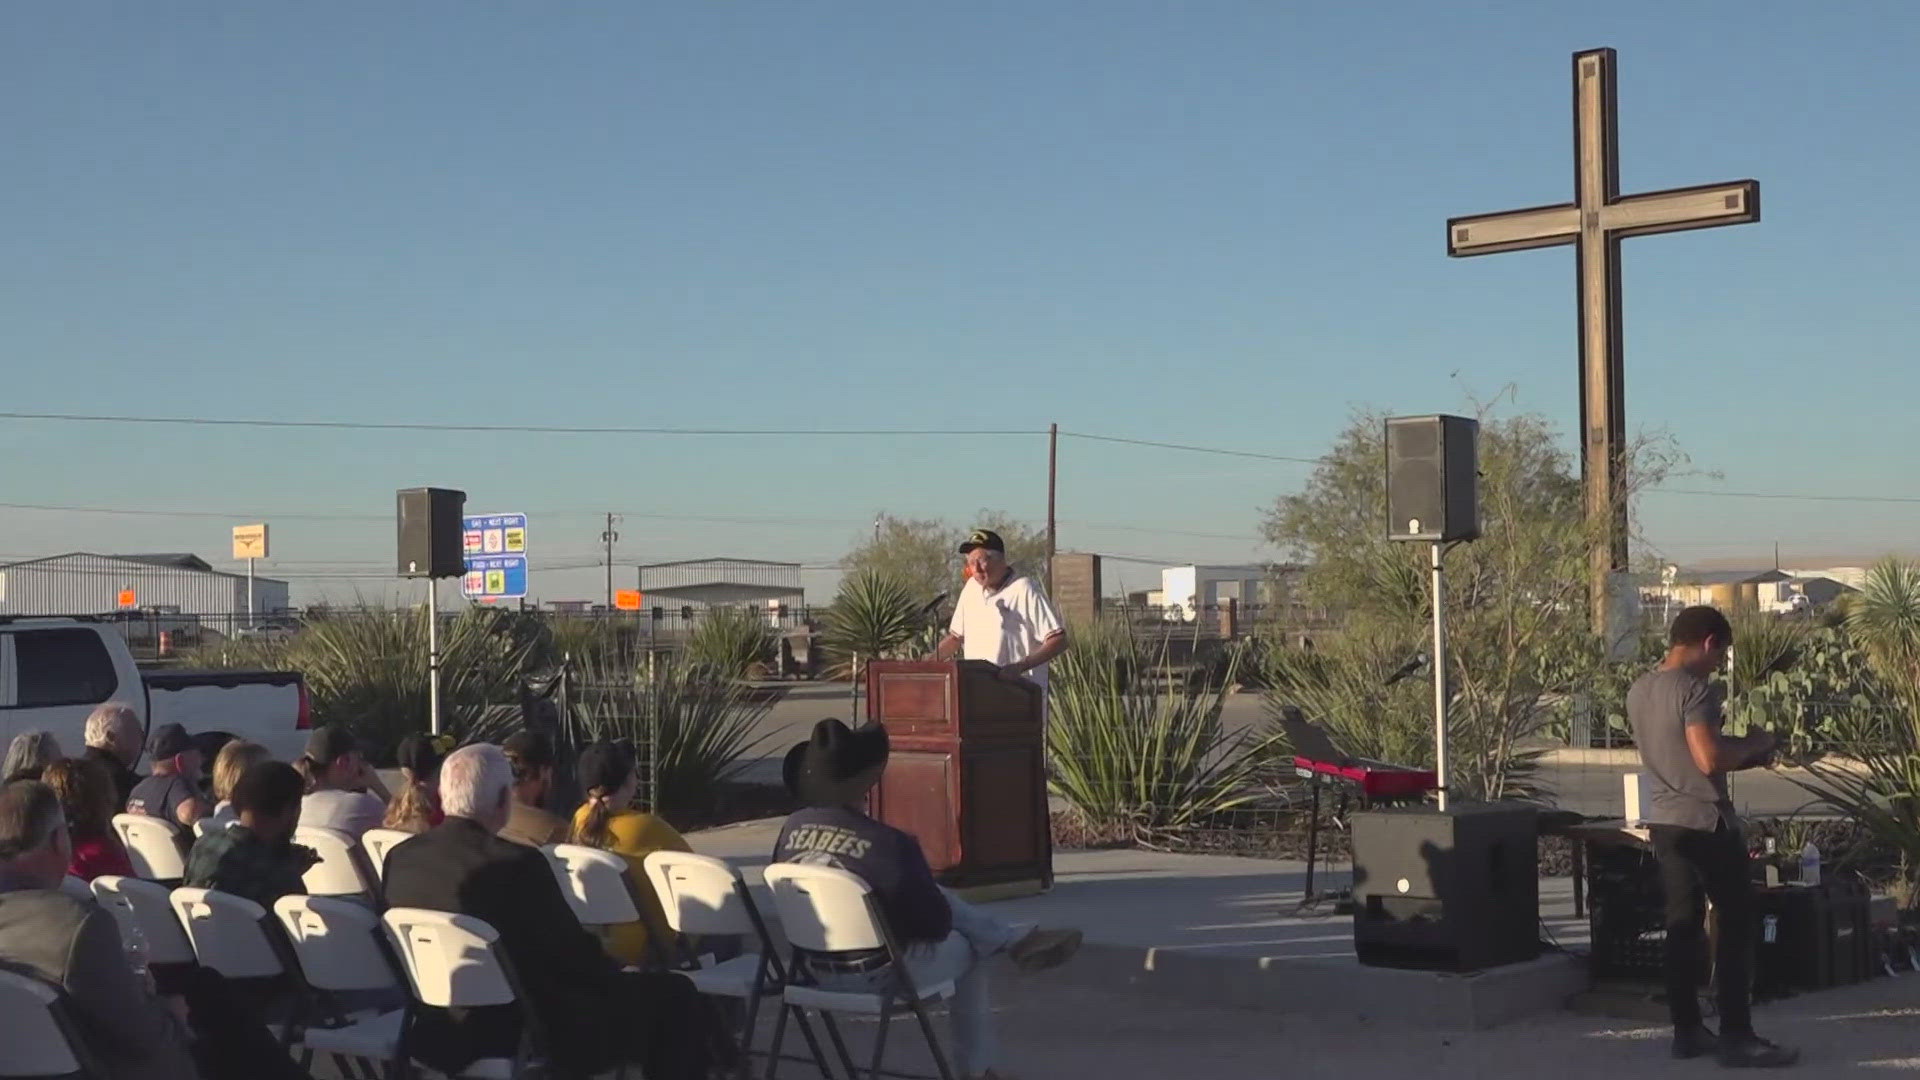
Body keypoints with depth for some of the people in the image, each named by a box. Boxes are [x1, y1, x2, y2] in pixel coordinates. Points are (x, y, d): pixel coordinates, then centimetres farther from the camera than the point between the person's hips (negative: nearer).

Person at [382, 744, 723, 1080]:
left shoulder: (399, 857, -2)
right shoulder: (517, 865, -23)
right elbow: (575, 955, -14)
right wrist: (618, 974, 8)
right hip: (520, 1038, -8)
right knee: (672, 994, 6)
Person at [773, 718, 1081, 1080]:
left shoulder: (792, 829, -7)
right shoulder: (888, 843, -26)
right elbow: (935, 923, -16)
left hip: (816, 967, 6)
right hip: (880, 971, -6)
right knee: (965, 948, 24)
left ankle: (1018, 939, 32)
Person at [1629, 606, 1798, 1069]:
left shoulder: (1639, 692, 10)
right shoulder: (1694, 690, -18)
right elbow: (1710, 760, -25)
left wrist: (1737, 749, 17)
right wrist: (1754, 745, -7)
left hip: (1663, 822, 8)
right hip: (1706, 823, -8)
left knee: (1682, 926, 11)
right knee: (1737, 925, -1)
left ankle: (1687, 1030, 15)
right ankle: (1736, 1037, -1)